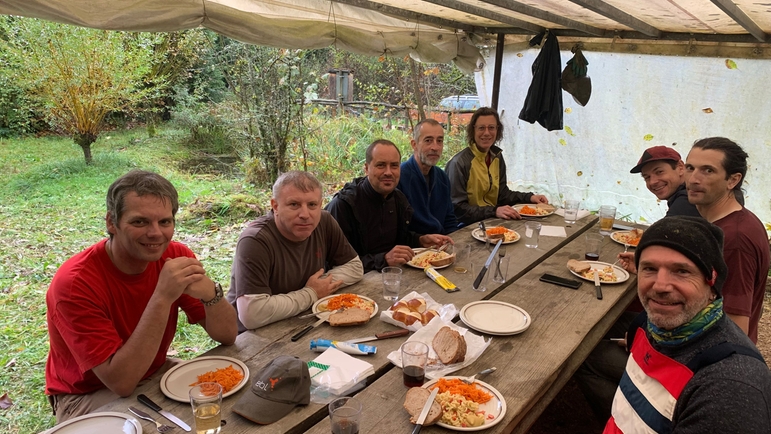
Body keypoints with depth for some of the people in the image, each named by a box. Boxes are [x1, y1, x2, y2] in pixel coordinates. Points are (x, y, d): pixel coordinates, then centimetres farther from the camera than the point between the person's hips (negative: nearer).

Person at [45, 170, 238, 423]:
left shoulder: (175, 257, -14)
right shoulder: (74, 282, -27)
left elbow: (227, 336, -13)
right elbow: (122, 382, -32)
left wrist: (210, 293, -35)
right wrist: (162, 298, -40)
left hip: (156, 374, 5)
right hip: (88, 396, -4)